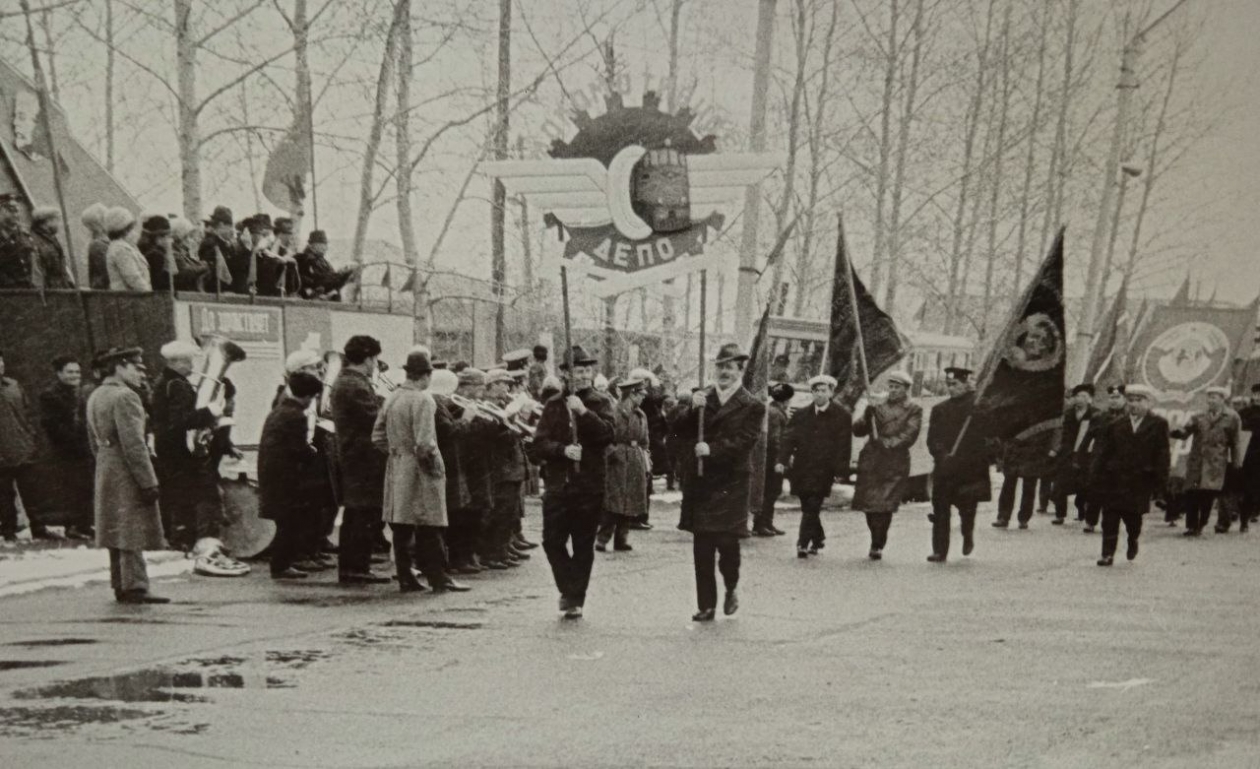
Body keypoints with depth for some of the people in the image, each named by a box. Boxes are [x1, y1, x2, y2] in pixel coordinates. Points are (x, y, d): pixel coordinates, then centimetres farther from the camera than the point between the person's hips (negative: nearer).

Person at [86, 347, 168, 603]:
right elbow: (133, 443, -22)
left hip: (105, 469, 10)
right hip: (127, 475, -10)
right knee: (133, 533, -7)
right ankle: (135, 587, -7)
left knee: (117, 532, 13)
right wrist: (148, 482, -20)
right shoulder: (125, 396, -17)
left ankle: (121, 586, 17)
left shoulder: (95, 396, 13)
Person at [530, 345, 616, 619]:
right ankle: (569, 589, 17)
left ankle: (576, 599, 14)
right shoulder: (554, 405, 8)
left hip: (590, 485, -2)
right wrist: (563, 449, -17)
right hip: (558, 483, 2)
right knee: (552, 540, -3)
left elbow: (607, 434, -14)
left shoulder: (600, 403, 4)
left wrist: (583, 411, -23)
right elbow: (539, 444, 1)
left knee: (583, 545, 3)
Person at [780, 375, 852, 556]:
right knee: (808, 508, 9)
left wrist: (840, 471, -7)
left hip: (823, 471, -4)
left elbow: (844, 446, -1)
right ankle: (818, 538, 28)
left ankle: (803, 544, -11)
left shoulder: (842, 416, 1)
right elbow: (790, 439, 7)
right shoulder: (801, 415, 11)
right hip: (802, 470, 4)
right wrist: (782, 460, -6)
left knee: (812, 508, -12)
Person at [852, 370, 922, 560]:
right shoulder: (878, 407, 15)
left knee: (884, 505, -11)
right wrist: (867, 415, -10)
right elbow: (858, 430, 9)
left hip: (895, 464, -3)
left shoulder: (914, 410, 7)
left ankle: (878, 546, -5)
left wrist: (888, 443, -15)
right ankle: (877, 542, 18)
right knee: (869, 503, 1)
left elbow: (909, 435, -4)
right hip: (871, 461, 3)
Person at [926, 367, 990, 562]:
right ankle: (940, 551, 0)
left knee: (966, 508, 2)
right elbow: (932, 439, 9)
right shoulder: (939, 410, 13)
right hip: (944, 469, 3)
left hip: (970, 468, -3)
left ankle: (968, 535, 34)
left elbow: (985, 437, -2)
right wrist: (942, 454, -9)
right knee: (940, 509, -3)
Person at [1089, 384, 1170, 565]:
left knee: (1133, 516, 2)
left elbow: (1162, 455, 1)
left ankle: (1133, 540, 33)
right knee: (1110, 518, -1)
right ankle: (1108, 554, 6)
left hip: (1140, 481, -2)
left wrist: (1160, 481, -3)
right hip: (1113, 479, 2)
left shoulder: (1158, 425, 2)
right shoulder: (1114, 425, 7)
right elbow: (1101, 451, 7)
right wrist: (1095, 473, -3)